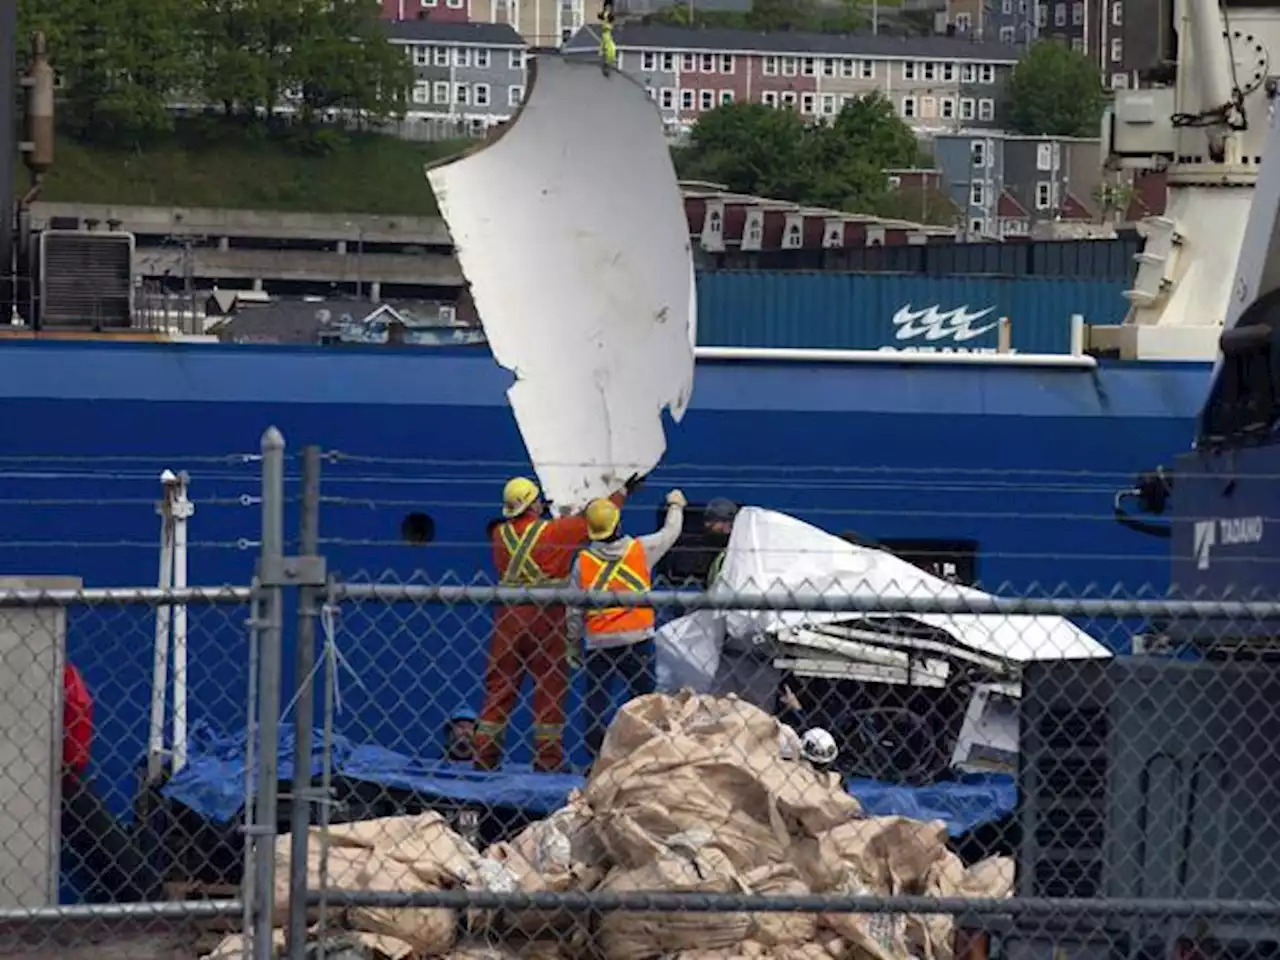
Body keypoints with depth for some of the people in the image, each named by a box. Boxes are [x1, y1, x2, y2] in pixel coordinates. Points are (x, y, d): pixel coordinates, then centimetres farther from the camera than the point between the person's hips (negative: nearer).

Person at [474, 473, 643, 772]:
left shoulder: (500, 535, 3)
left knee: (499, 686, 8)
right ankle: (548, 757, 2)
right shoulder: (554, 531, -7)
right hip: (546, 618, -4)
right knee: (549, 688, 2)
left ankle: (485, 755, 6)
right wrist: (623, 492, 18)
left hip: (508, 618, 4)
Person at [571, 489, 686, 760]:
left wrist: (573, 641, 16)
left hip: (599, 642, 0)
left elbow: (574, 609, 3)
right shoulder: (641, 549, -2)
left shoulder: (583, 562, -1)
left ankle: (597, 757, 0)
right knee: (643, 697, 5)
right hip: (637, 638, 0)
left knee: (596, 700, 3)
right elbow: (670, 533, 16)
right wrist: (676, 506, 36)